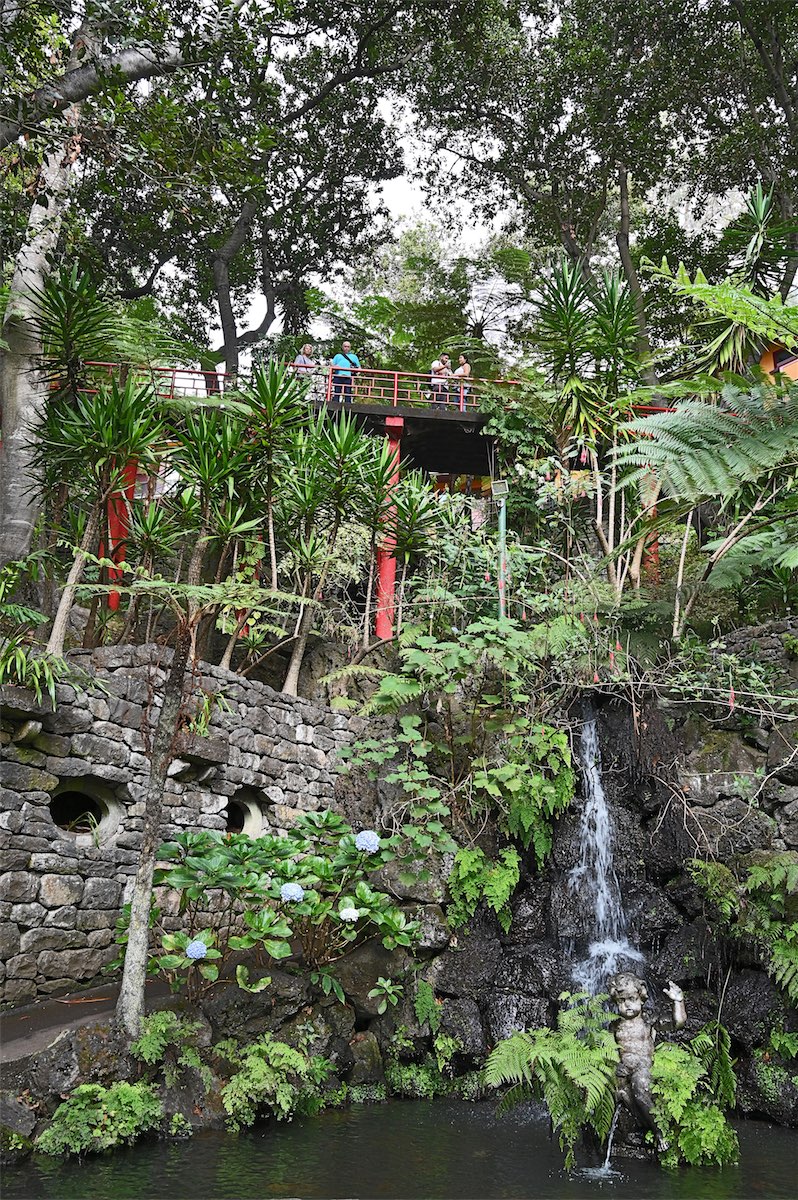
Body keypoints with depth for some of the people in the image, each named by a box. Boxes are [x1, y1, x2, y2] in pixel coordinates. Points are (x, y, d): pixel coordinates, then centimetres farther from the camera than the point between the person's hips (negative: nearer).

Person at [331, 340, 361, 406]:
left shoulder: (354, 356, 26)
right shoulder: (338, 355, 26)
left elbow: (359, 368, 23)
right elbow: (332, 366, 20)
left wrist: (354, 369, 0)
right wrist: (334, 367, -4)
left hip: (348, 377, 0)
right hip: (338, 376, 0)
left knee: (348, 393, -8)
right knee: (336, 392, -6)